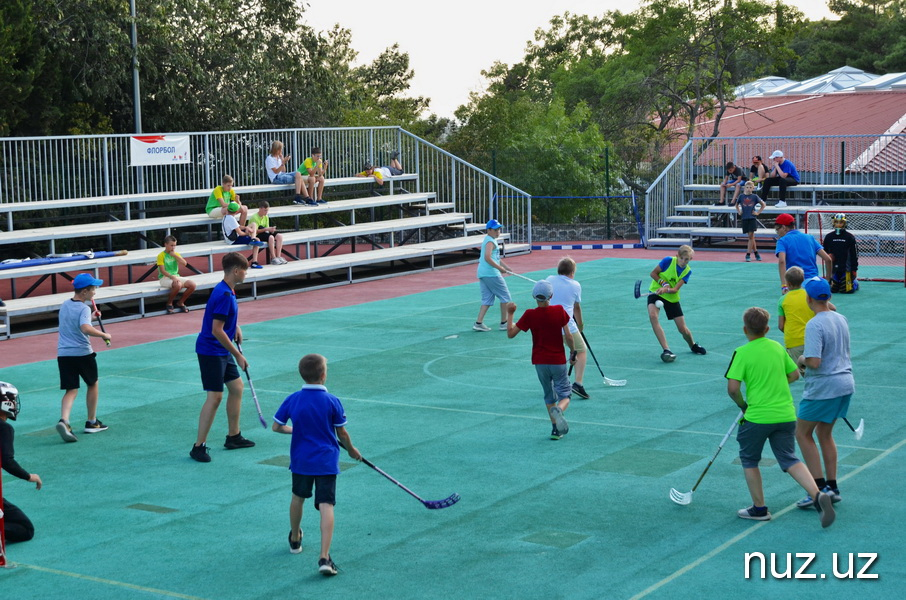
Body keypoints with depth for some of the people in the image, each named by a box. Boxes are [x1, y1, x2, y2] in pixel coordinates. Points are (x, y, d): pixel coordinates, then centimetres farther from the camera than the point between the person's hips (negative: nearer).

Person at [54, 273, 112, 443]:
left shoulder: (64, 306, 11)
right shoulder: (84, 308, -13)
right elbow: (85, 328, -31)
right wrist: (103, 335, -20)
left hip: (63, 353, 5)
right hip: (82, 353, -5)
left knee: (71, 390, 3)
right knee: (93, 384, 18)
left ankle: (64, 421, -23)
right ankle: (92, 422, 25)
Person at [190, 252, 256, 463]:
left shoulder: (228, 291, 8)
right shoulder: (223, 295, -23)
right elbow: (217, 330, -24)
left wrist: (235, 327, 11)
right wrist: (238, 355, -18)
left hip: (222, 351, 10)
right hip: (210, 351, -10)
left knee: (236, 387, 16)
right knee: (214, 397, -10)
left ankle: (233, 436, 28)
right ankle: (198, 446, -4)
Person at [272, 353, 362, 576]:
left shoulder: (292, 400, -5)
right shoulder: (332, 401, -11)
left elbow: (277, 427, 2)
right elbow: (342, 434, -3)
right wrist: (351, 449, 17)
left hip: (300, 460, 3)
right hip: (326, 461, -3)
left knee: (298, 497, 25)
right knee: (326, 506, -6)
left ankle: (295, 540, 46)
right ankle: (324, 557, -17)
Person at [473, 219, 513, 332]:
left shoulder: (491, 240, 21)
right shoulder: (490, 241, -12)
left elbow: (496, 258, 28)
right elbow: (487, 258, -24)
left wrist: (506, 267, 21)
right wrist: (500, 268, -21)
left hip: (482, 274, 10)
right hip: (491, 273, -10)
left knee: (487, 299, 9)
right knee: (505, 296, 2)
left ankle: (478, 323, -1)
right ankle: (504, 323, 6)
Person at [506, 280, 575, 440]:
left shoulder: (529, 315, -10)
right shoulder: (560, 311, -9)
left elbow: (510, 334, -7)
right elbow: (568, 336, -8)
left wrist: (509, 314, 4)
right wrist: (573, 352, 8)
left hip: (540, 362, 1)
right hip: (558, 361, -1)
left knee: (549, 395, 17)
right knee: (564, 394, 5)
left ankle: (556, 428, 12)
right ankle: (558, 410, -29)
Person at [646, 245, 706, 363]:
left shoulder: (687, 271, -8)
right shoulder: (668, 260, -16)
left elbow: (675, 289, -17)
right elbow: (653, 273, -7)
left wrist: (666, 289, -37)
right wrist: (664, 283, -21)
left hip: (672, 298, 2)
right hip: (655, 292, -2)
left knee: (683, 329, 2)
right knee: (653, 315, -33)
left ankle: (693, 345, 39)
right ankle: (666, 350, -32)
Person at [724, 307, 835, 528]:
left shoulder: (742, 353, -10)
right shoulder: (778, 348, 7)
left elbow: (732, 388, -15)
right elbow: (794, 374, 16)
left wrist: (742, 404, 3)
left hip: (757, 417, -5)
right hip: (786, 415, 5)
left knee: (749, 460, 16)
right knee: (789, 460, 10)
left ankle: (759, 508, 19)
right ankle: (819, 495, -12)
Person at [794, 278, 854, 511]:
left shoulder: (815, 325, -20)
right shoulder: (841, 319, 7)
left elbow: (814, 361, -27)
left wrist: (802, 359, -7)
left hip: (823, 387, -8)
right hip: (846, 383, 8)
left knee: (803, 433, 5)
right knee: (825, 433, 20)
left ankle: (820, 488, -1)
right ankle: (832, 487, 21)